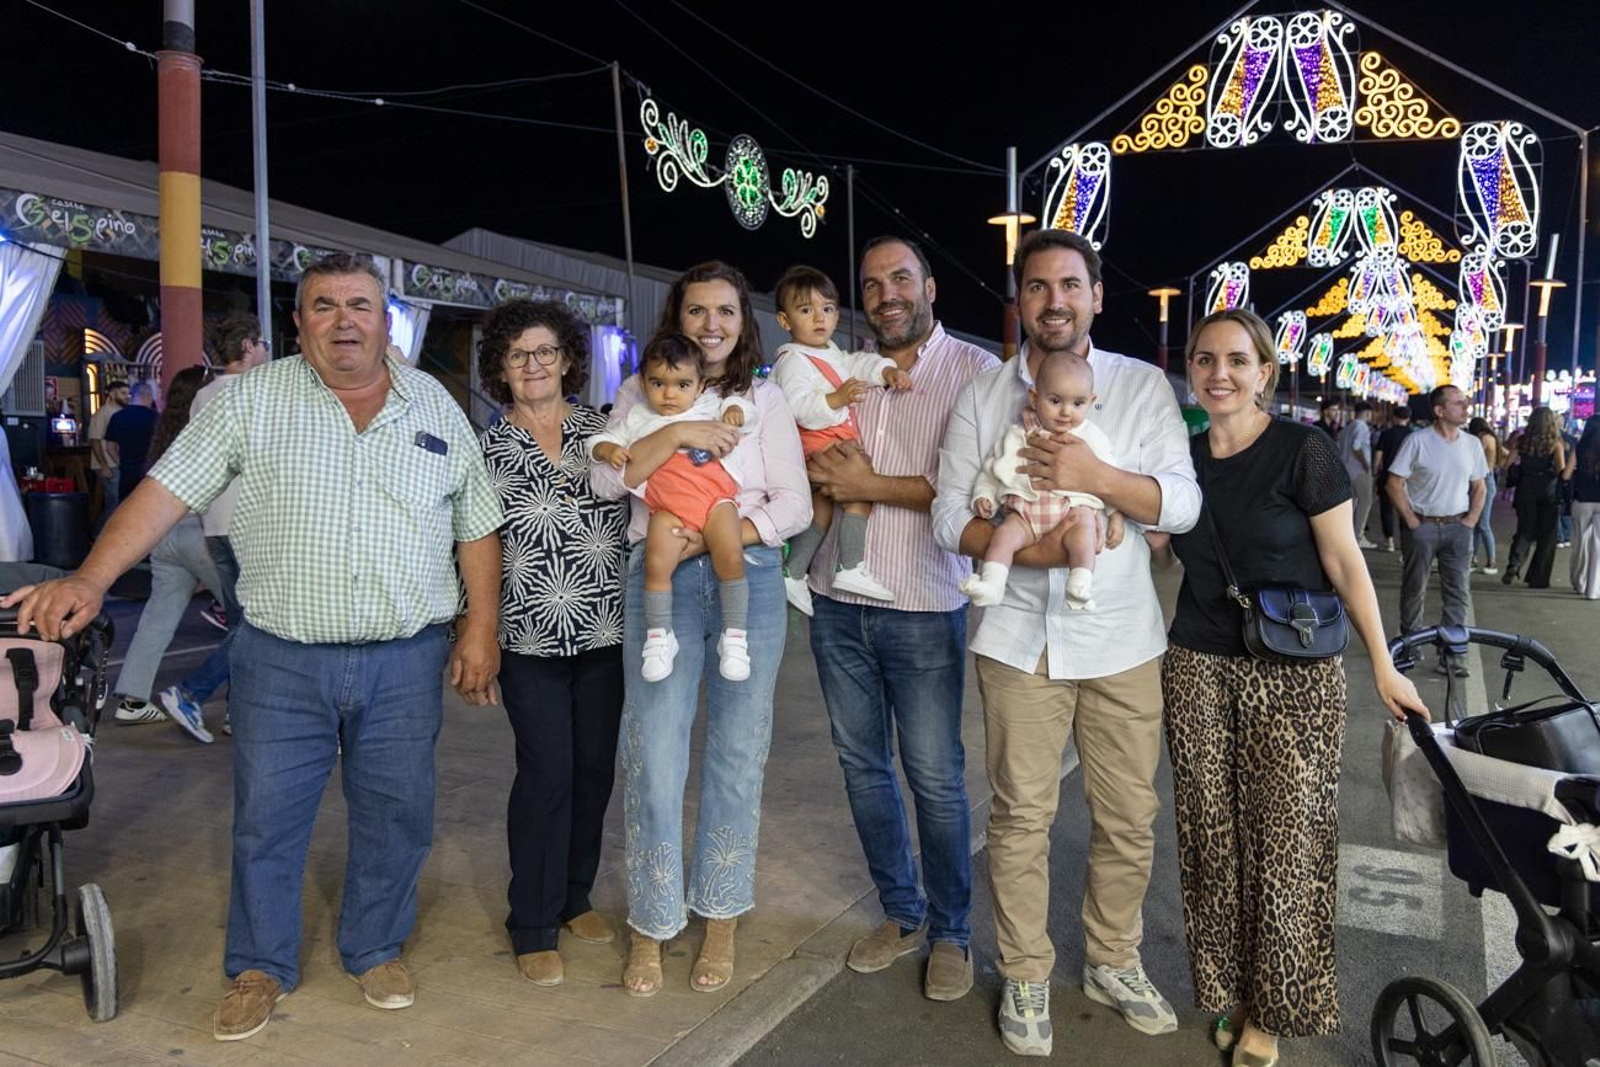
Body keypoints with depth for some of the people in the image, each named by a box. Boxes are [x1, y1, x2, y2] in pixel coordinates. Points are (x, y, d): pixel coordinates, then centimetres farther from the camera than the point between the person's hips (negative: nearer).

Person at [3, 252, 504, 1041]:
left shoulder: (435, 405, 6)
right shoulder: (252, 400, 1)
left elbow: (476, 525, 8)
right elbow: (167, 490, -5)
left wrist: (481, 627, 2)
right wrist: (90, 581, -16)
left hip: (406, 664, 1)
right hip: (282, 662, -1)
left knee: (396, 816, 10)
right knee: (266, 820, 8)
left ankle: (375, 951, 31)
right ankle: (259, 969, 28)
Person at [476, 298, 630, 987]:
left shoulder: (603, 430, 6)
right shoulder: (489, 448, 2)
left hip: (605, 632, 3)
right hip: (531, 639, -2)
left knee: (595, 768, 9)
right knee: (546, 773, -4)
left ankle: (574, 897, 30)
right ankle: (533, 927, 12)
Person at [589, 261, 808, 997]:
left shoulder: (765, 400, 9)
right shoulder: (640, 394, 10)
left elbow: (793, 506, 1)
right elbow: (606, 480, -3)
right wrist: (679, 431, -15)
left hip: (749, 581, 1)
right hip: (660, 582, 0)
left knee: (737, 756, 6)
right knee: (655, 757, -3)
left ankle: (721, 921, 23)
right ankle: (650, 927, 15)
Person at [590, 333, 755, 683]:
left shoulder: (709, 407, 17)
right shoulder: (637, 418, 18)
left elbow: (745, 410, 16)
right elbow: (600, 440, 19)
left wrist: (736, 412, -6)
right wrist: (608, 449, -4)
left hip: (714, 499, 0)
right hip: (668, 507, 1)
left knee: (731, 559, -19)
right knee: (656, 564, -19)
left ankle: (734, 636, -6)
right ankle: (659, 637, -2)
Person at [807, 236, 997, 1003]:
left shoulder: (975, 372, -5)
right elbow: (810, 474, 16)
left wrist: (874, 486, -16)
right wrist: (819, 478, -7)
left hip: (924, 609, -5)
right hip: (839, 602, 5)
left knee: (935, 779, 3)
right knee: (863, 765, 13)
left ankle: (951, 932, 23)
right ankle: (902, 914, 31)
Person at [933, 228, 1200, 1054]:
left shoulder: (1143, 385, 2)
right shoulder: (982, 398, 3)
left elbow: (1183, 504, -7)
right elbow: (949, 516, -1)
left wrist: (1095, 476, -22)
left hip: (1122, 640, 1)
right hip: (1020, 639, 0)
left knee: (1129, 816, 10)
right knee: (1021, 816, 7)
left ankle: (1112, 962, 32)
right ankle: (1026, 977, 25)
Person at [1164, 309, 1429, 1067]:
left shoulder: (1303, 452, -8)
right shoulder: (1181, 456, 5)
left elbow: (1344, 563, -6)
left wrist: (1383, 667, -5)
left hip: (1294, 676, -4)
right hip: (1197, 668, 4)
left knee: (1285, 839, 2)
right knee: (1213, 838, 9)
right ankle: (1229, 988, 27)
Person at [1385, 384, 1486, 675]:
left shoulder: (1472, 443, 5)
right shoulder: (1418, 441, -9)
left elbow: (1478, 488, 15)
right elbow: (1394, 484, -8)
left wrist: (1470, 521, 3)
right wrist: (1412, 522, -10)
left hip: (1458, 527, 4)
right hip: (1422, 526, -4)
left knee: (1458, 593, 1)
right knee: (1414, 589, 7)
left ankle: (1450, 653, 8)